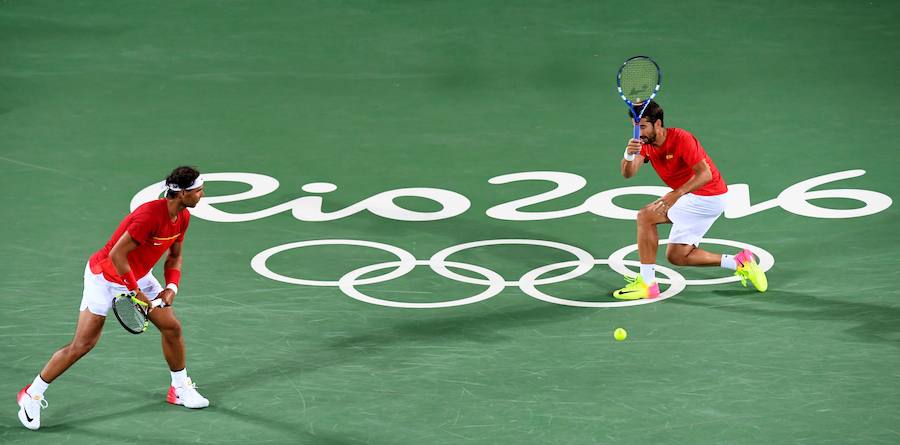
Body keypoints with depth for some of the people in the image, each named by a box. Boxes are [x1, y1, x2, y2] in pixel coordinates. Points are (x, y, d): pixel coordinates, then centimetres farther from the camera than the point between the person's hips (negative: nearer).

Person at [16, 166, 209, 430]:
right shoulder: (150, 215, -33)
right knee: (82, 345, -8)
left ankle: (180, 388, 26)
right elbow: (116, 254, -31)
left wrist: (171, 287, -4)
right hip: (105, 277, -8)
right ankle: (32, 395, 4)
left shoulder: (182, 217, -5)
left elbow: (175, 255, 11)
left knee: (172, 327, 4)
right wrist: (136, 292, -24)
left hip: (139, 276, 8)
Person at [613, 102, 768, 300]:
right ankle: (738, 262, 13)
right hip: (690, 198, 9)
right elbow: (628, 173, -14)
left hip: (709, 197, -9)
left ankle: (647, 283, -16)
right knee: (676, 256, 9)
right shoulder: (645, 144, 1)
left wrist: (676, 194, -40)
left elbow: (705, 174, -27)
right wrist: (629, 155, -37)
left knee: (646, 216, -18)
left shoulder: (681, 139, -21)